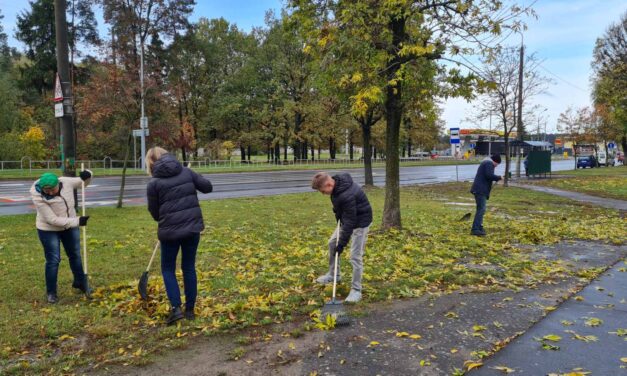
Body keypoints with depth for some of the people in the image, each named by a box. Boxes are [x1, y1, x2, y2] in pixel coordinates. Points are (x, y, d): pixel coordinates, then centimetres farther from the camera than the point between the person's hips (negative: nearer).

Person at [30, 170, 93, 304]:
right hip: (48, 230, -4)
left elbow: (83, 182, 0)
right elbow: (53, 220, -28)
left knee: (75, 255, 17)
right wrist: (77, 221, -29)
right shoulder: (38, 197, -30)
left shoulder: (66, 182, -20)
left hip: (70, 226, 4)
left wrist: (87, 175, -24)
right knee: (53, 260, 0)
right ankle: (51, 292, 19)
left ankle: (79, 281, 39)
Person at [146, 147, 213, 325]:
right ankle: (190, 309, 20)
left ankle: (176, 308, 2)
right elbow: (208, 187, 6)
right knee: (189, 267, 15)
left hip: (170, 230, -3)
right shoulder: (186, 172, 2)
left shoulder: (154, 183, -5)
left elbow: (155, 213, 2)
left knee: (168, 268, 14)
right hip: (193, 227, 3)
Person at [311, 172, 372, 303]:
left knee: (355, 256, -8)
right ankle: (333, 274, 32)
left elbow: (350, 222, -31)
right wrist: (338, 214, 4)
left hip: (360, 222, -10)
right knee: (332, 243, 16)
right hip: (347, 219, 10)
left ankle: (356, 290, 4)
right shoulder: (336, 181, -10)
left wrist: (342, 244, -25)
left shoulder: (347, 195, -37)